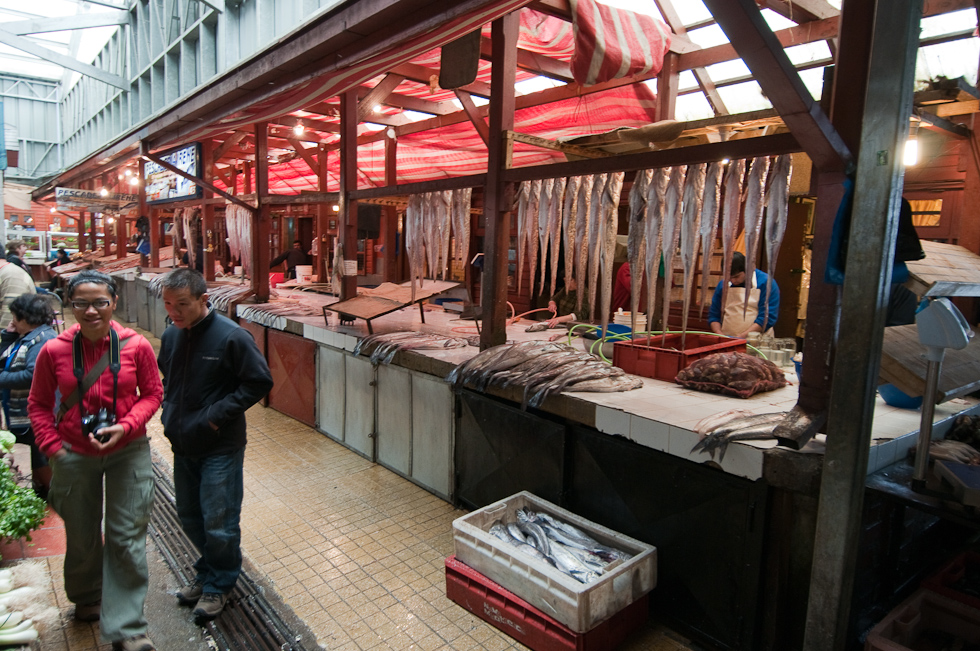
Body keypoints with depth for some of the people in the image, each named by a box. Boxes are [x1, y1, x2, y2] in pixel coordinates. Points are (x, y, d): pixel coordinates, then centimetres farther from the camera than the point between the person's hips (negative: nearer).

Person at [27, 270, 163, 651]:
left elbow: (152, 393, -2)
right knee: (82, 537, 20)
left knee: (126, 538, 1)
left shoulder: (136, 346, -11)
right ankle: (87, 598, 49)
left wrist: (126, 426, -16)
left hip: (128, 452, -1)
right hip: (74, 456, 1)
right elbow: (38, 405, 3)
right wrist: (52, 446, -5)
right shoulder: (54, 351, -9)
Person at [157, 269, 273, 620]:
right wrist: (169, 412, 3)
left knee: (219, 523, 4)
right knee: (190, 516, 20)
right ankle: (207, 571, 42)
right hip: (182, 446, 7)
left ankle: (219, 584, 26)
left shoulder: (230, 337, -18)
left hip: (220, 449, -6)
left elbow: (260, 381, -15)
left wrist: (217, 415, -17)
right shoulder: (171, 336, 2)